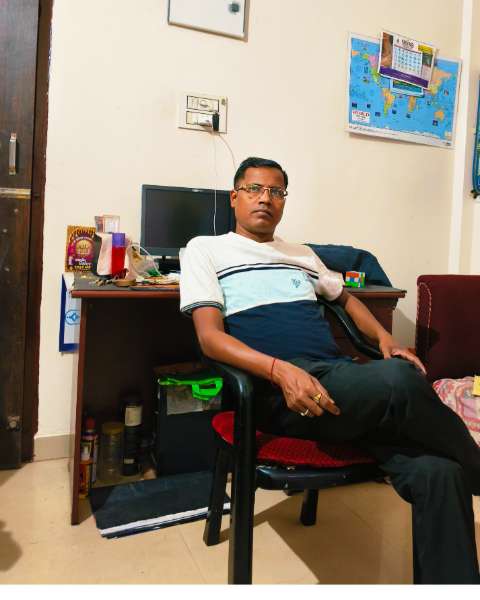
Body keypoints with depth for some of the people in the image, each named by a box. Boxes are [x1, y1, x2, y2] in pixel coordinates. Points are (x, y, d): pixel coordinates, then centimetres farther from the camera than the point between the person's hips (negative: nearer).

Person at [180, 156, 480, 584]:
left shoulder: (302, 254, 28)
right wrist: (282, 370, -20)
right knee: (397, 382, -32)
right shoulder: (206, 249, 10)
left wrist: (385, 339, 14)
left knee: (438, 471, -22)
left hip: (344, 377, 6)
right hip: (281, 392, -5)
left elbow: (346, 297, 37)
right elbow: (210, 337, -3)